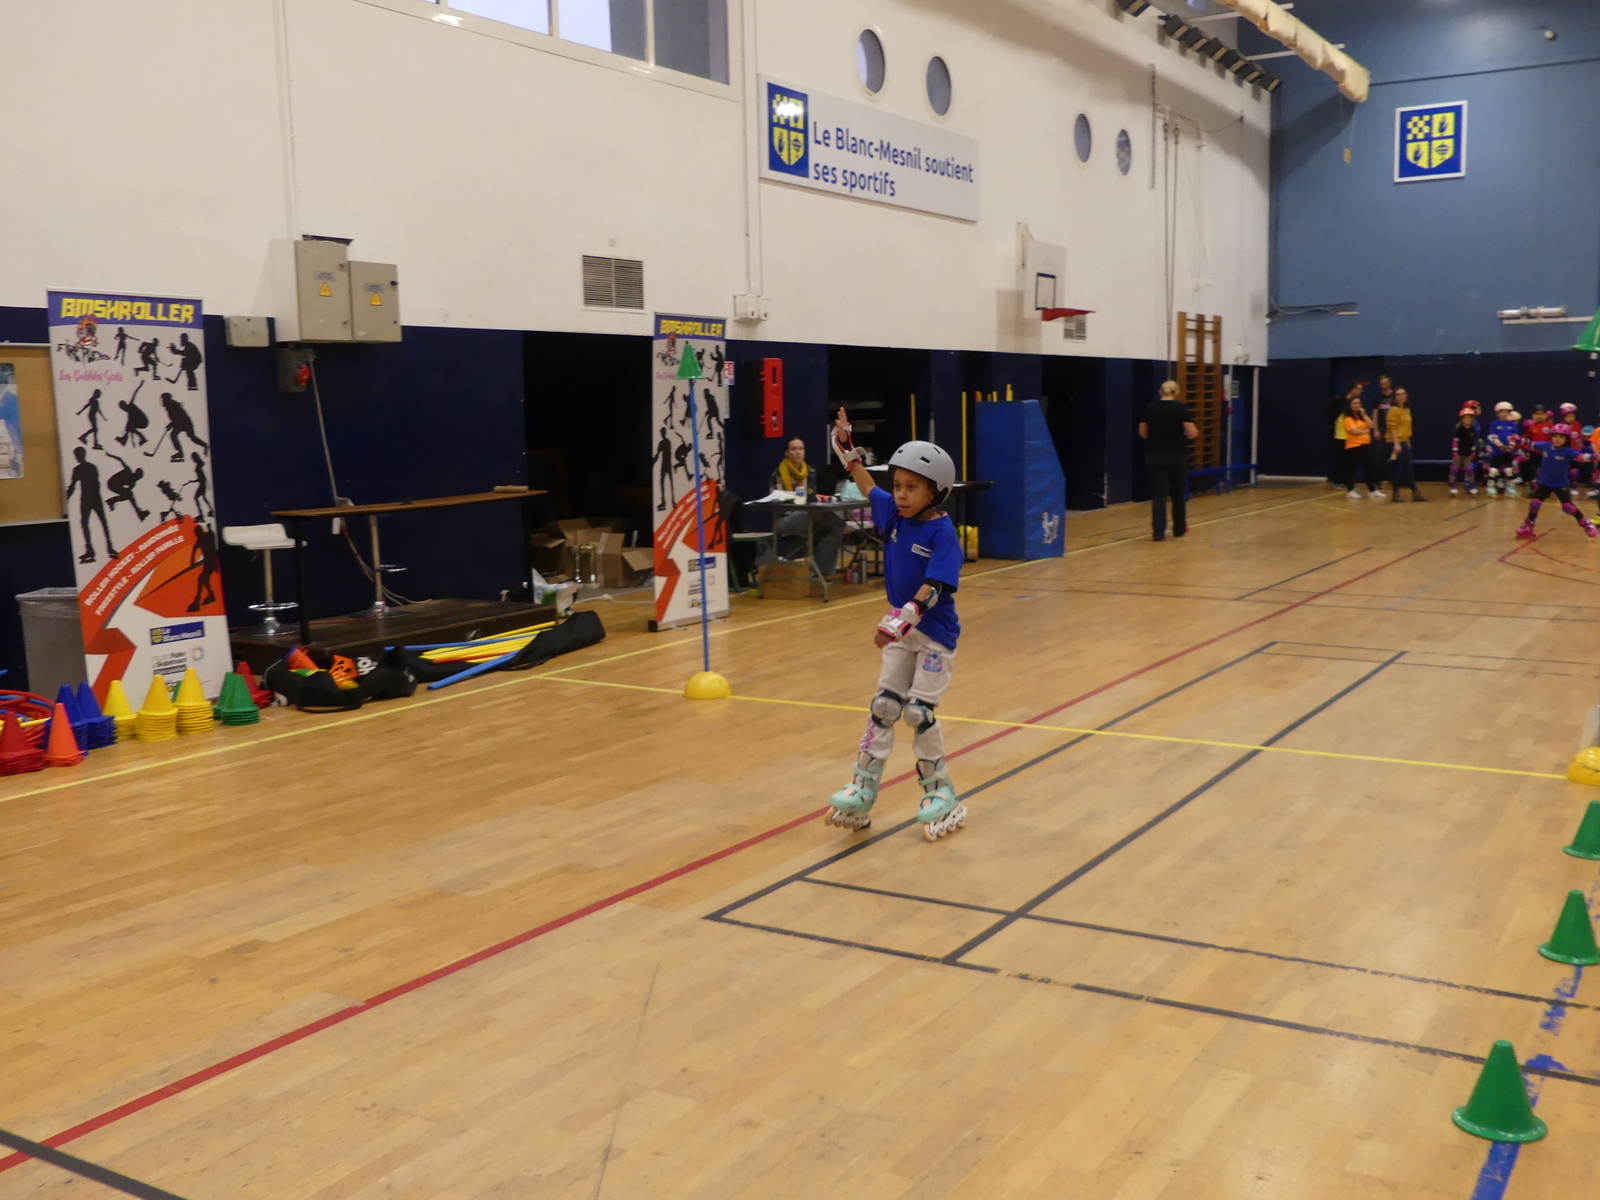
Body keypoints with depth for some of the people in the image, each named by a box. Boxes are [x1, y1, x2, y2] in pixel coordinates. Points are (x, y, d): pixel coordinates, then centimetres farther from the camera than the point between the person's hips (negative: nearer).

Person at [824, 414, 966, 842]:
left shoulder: (942, 533, -20)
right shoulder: (894, 513, 0)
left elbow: (932, 588, -30)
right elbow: (867, 487, 18)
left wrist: (900, 621, -40)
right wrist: (846, 448, 17)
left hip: (936, 633, -7)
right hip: (901, 628, 7)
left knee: (919, 711, -6)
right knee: (883, 706, 7)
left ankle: (941, 795, 12)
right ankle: (863, 791, 11)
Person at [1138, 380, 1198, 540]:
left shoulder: (1150, 407, 1)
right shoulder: (1181, 407, -7)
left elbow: (1143, 433, 7)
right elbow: (1191, 433, -10)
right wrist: (1196, 433, 12)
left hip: (1155, 456, 1)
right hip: (1177, 456, -1)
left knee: (1158, 494, 1)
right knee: (1178, 493, 15)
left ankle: (1158, 532, -11)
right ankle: (1179, 529, 29)